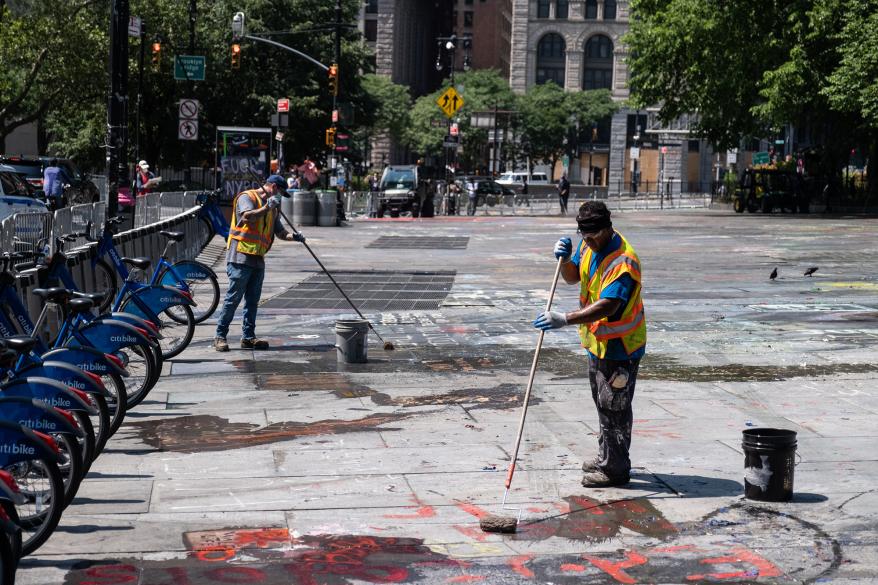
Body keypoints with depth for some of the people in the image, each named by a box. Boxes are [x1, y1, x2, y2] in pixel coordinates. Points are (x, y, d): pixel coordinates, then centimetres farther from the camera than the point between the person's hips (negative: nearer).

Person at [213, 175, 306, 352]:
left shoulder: (272, 209, 20)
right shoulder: (247, 197, -5)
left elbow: (280, 232, 16)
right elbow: (247, 217, -23)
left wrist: (293, 236, -3)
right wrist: (267, 207, -21)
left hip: (258, 259, 8)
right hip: (240, 257, -8)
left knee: (253, 300, 9)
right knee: (233, 298, -7)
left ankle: (248, 337, 15)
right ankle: (220, 336, -2)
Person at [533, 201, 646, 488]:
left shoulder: (623, 261, -28)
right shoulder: (589, 245, 1)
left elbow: (607, 306, -37)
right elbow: (573, 277, 15)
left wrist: (564, 319, -44)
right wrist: (565, 259, -8)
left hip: (619, 346, -10)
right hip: (597, 342, 10)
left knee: (614, 406, -1)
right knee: (603, 402, 21)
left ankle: (615, 469, 9)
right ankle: (606, 457, 36)